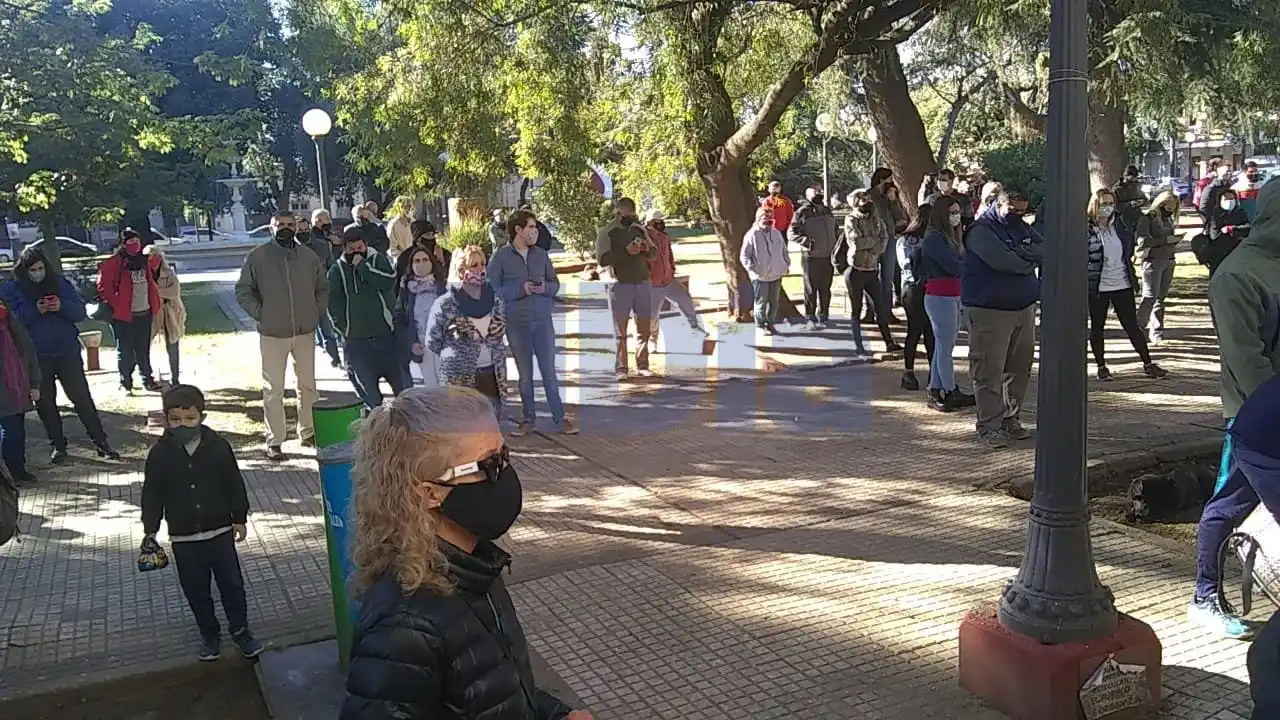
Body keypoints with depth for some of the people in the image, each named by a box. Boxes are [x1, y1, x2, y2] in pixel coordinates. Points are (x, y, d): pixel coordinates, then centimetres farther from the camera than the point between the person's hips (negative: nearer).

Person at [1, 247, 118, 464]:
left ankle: (100, 442, 7)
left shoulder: (60, 282, 3)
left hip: (67, 351, -1)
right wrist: (35, 310, -21)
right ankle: (58, 446, 22)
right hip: (36, 356, 1)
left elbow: (80, 312, -1)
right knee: (44, 401, 9)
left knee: (81, 396, 0)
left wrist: (62, 306, -21)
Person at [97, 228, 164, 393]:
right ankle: (125, 383, 13)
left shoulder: (145, 260, 5)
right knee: (125, 352, 3)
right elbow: (103, 287, -10)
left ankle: (147, 380, 24)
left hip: (145, 313, 5)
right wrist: (117, 305, -14)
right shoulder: (114, 262, -10)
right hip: (123, 315, -5)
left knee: (143, 350, 15)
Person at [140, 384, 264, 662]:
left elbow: (234, 484, 0)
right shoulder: (160, 453, -7)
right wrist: (150, 529, 0)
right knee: (196, 590, 12)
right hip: (183, 537, 1)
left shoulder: (218, 446, -8)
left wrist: (240, 518, 2)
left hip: (220, 531, -1)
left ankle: (240, 631, 22)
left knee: (232, 583, 6)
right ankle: (209, 635, 29)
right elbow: (152, 494, 1)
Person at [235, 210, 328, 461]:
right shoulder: (258, 256, -4)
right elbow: (243, 290, 2)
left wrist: (317, 312, 5)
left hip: (306, 332, 3)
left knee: (308, 385, 14)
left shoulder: (309, 257, 3)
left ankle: (308, 431, 29)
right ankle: (274, 441, 8)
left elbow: (323, 288, 16)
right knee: (273, 389, 1)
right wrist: (259, 313, -7)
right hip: (273, 334, -3)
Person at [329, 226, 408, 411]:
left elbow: (389, 281, -19)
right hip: (356, 340, 1)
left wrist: (362, 266, -17)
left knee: (402, 381, 3)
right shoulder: (337, 270, 4)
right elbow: (333, 304, 6)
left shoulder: (379, 260, 1)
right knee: (366, 387, 6)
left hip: (386, 334, -1)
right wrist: (344, 328, -1)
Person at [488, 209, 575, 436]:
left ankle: (560, 418, 9)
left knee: (549, 371, 3)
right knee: (524, 374, 8)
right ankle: (528, 419, 20)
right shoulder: (500, 257, -4)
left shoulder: (541, 254, 7)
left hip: (543, 321, 2)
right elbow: (492, 290, -8)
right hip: (516, 323, -2)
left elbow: (555, 283, 11)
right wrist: (520, 289, -18)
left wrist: (546, 287, -11)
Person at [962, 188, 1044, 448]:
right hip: (989, 310, -7)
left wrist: (1019, 253, -15)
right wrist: (1029, 261, -6)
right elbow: (1001, 260, -21)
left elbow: (1044, 250, 0)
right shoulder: (981, 231, -8)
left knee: (1020, 368, 10)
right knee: (989, 371, -6)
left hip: (1024, 308, 7)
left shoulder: (1024, 229, 16)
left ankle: (1011, 419, 21)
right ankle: (989, 425, 1)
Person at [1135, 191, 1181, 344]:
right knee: (1150, 297, -10)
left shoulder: (1169, 219, 15)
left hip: (1168, 261, 7)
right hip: (1152, 261, -7)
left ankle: (1157, 333, 11)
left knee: (1161, 297, 8)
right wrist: (1165, 240, -17)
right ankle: (1138, 329, 1)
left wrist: (1174, 242, 3)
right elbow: (1142, 241, -16)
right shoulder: (1147, 217, -6)